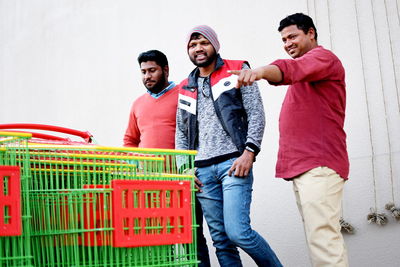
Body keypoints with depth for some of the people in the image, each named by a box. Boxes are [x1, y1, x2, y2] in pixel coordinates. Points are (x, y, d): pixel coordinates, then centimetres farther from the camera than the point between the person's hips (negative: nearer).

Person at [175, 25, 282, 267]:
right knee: (221, 239, 4)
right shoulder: (186, 88, 19)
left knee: (237, 231, -16)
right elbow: (181, 131, 20)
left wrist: (249, 152, -12)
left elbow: (256, 114, 0)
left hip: (233, 163, -5)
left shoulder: (237, 71, 7)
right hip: (202, 171, 5)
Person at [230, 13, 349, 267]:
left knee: (322, 236, -18)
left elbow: (291, 69, -24)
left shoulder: (323, 57, -2)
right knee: (321, 236, 8)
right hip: (301, 167, 10)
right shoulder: (305, 69, 31)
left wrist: (261, 71, -41)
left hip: (319, 163, -10)